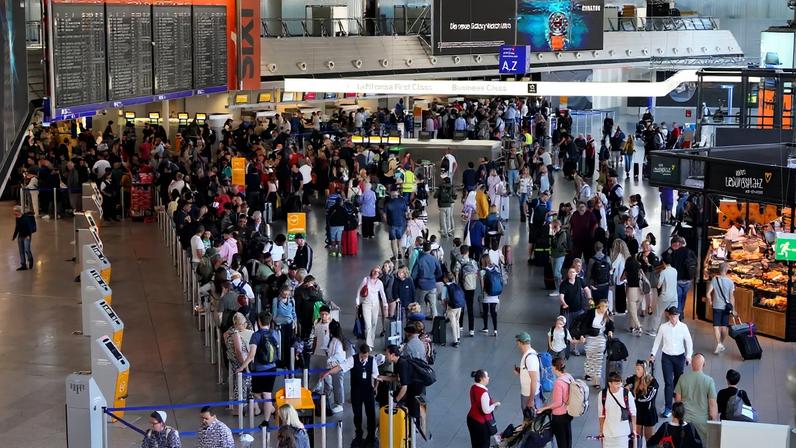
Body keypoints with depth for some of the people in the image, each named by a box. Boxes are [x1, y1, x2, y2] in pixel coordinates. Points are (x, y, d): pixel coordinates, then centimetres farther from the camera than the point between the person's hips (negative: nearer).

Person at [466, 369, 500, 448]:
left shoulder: (473, 388, 1)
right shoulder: (484, 392, -26)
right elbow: (486, 410, -25)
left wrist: (491, 403, 12)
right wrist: (495, 404, -10)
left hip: (471, 419, 8)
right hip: (481, 422, -8)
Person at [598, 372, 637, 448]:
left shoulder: (627, 394, -9)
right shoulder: (602, 395, -3)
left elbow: (633, 413, 1)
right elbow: (601, 415, 7)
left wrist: (634, 430, 2)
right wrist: (601, 431, 9)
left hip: (623, 432, -2)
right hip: (608, 433, 2)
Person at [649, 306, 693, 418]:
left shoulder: (683, 327, -7)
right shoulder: (663, 327, -7)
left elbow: (689, 342, -1)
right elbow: (657, 341, 3)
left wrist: (688, 356, -9)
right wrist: (652, 354, -1)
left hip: (679, 357, 1)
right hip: (666, 357, -1)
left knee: (678, 379, 17)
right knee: (668, 382, -5)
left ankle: (677, 395, 48)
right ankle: (668, 407, -2)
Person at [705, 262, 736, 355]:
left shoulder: (714, 280, -8)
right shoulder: (730, 281, -8)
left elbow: (708, 294, -13)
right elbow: (732, 297, -6)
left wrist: (710, 302, 5)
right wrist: (733, 309, 1)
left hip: (716, 306, -1)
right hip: (726, 307, 1)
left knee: (716, 326, 0)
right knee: (724, 326, 13)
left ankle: (719, 344, -16)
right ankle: (722, 344, 23)